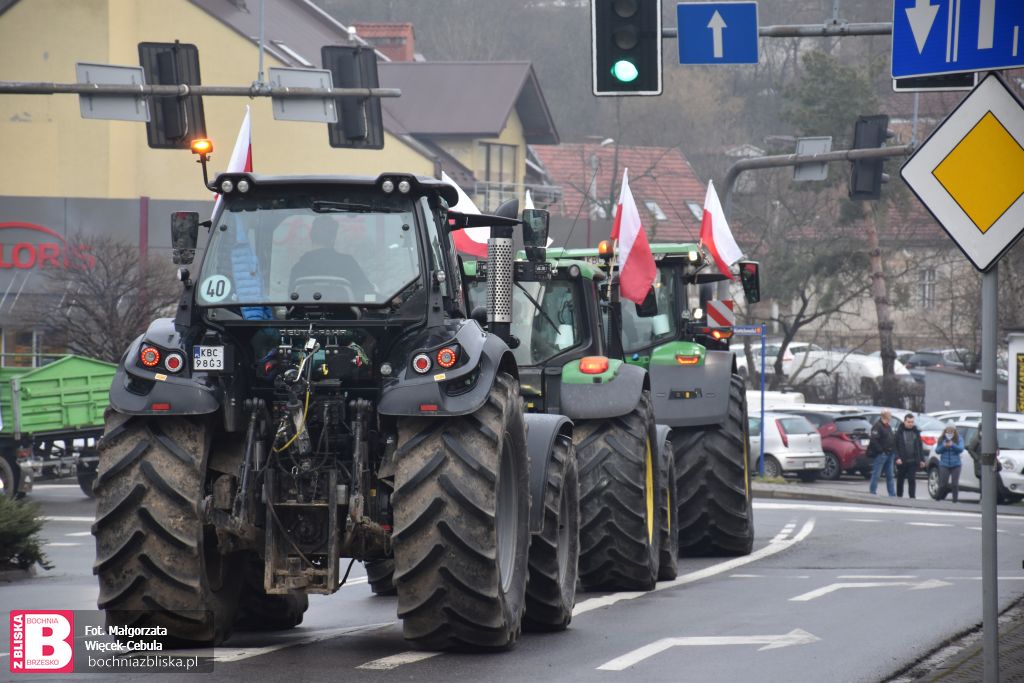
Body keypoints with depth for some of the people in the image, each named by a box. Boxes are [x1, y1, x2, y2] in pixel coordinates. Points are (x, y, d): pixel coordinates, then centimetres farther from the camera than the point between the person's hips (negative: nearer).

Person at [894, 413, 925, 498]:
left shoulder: (916, 432, 9)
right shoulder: (899, 432, -1)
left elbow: (920, 447, 12)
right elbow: (895, 446, -5)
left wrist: (921, 459, 6)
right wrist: (897, 458, -16)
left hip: (913, 461, 1)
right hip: (902, 461, -1)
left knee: (912, 480, -7)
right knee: (900, 479, 10)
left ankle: (912, 496, -7)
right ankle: (899, 496, 21)